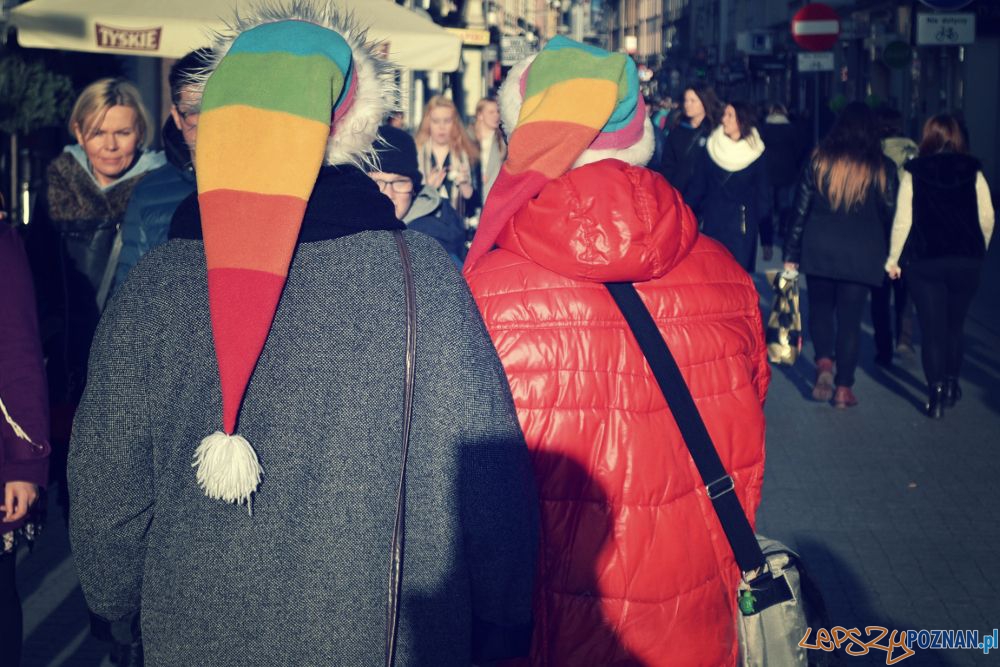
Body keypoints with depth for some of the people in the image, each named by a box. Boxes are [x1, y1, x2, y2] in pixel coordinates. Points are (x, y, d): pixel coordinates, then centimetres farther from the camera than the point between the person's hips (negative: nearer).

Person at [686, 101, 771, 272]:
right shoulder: (712, 147, 2)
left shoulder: (755, 153, -3)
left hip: (743, 228, -2)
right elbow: (697, 185, 4)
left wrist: (767, 238, 1)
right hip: (713, 224, 2)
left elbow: (763, 196, 1)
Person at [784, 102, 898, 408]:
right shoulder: (882, 168, -3)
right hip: (861, 255, -1)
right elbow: (890, 215, 0)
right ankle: (843, 387, 7)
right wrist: (891, 257, 11)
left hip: (819, 251, 1)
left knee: (820, 307, 19)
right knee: (850, 317, 6)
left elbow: (801, 208, 1)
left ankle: (824, 362, -3)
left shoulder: (818, 161, -1)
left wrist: (791, 254, 6)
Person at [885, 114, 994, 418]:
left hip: (925, 261, -2)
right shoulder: (973, 173, 0)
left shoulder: (913, 173, -4)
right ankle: (951, 384, 27)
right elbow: (987, 219, -1)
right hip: (967, 260, 2)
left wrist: (893, 260, 0)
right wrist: (978, 251, 15)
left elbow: (903, 220, -7)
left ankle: (936, 395, 1)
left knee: (932, 328, 3)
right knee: (955, 325, 19)